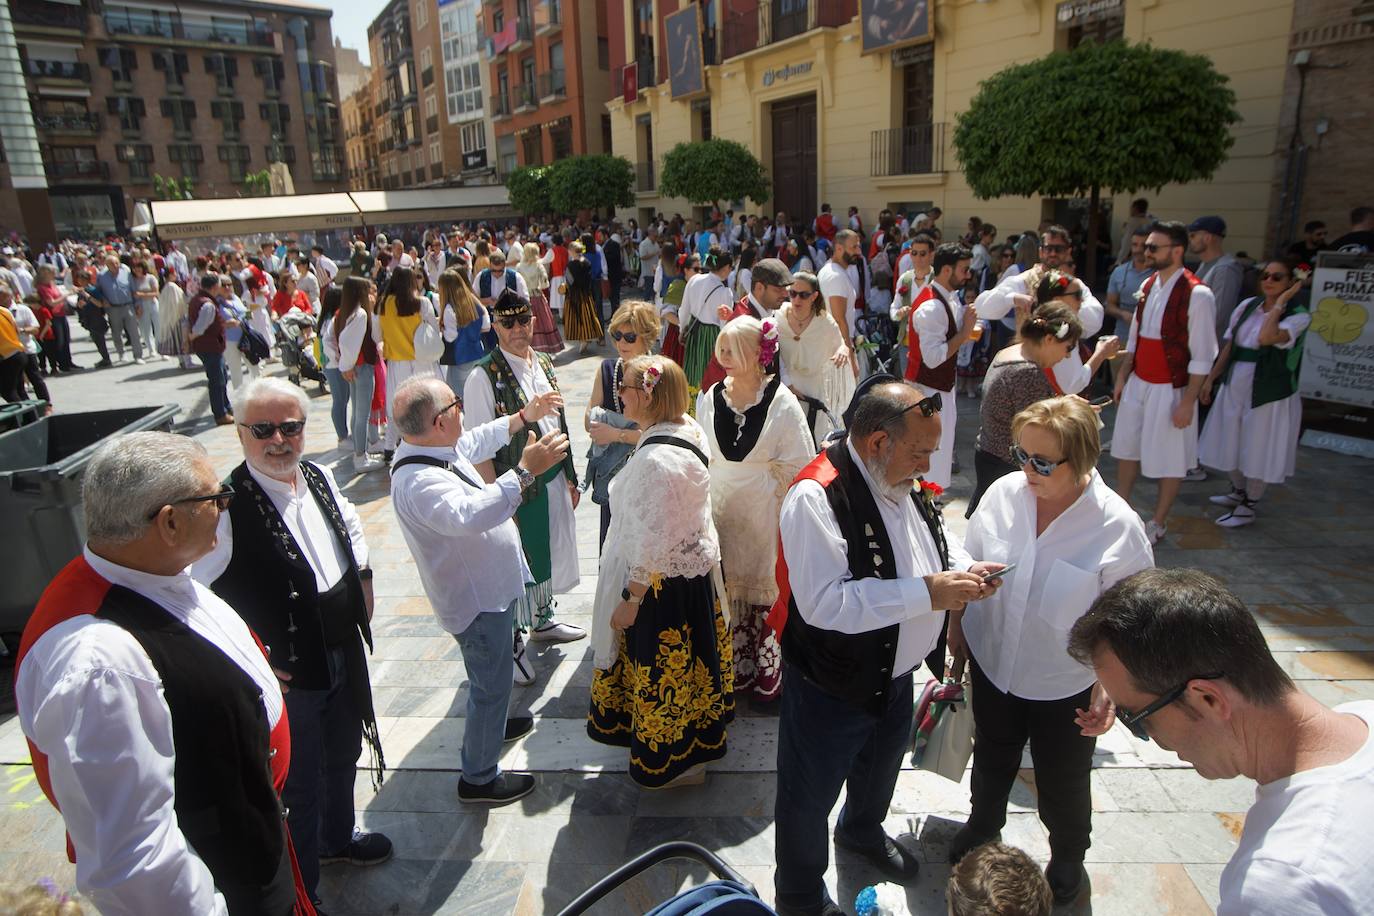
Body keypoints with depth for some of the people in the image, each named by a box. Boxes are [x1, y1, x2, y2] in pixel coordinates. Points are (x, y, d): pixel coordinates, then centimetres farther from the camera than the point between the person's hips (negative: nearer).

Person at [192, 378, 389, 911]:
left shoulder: (319, 477, -4)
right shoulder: (226, 507, -26)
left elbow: (351, 526, 17)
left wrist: (363, 582, 7)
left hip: (344, 654, 7)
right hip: (287, 675, -7)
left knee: (343, 756, 28)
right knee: (299, 786, 13)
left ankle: (338, 837, 57)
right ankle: (302, 893, 39)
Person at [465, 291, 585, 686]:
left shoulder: (544, 364, 3)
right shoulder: (484, 377, -18)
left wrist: (570, 476, 13)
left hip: (553, 479, 7)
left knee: (551, 551, 23)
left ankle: (542, 620, 47)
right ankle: (512, 644, 28)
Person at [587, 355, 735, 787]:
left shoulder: (656, 460, -32)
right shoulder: (688, 430, -2)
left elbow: (653, 541, -28)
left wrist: (631, 598, -20)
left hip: (664, 582, -10)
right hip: (696, 563, 10)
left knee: (664, 668, 11)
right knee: (684, 660, 26)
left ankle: (673, 762, 33)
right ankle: (694, 744, 49)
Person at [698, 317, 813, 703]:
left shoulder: (782, 403, -11)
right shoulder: (711, 397, 1)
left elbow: (798, 465, -7)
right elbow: (702, 456, 10)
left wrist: (757, 475, -7)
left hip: (764, 512, -4)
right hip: (721, 508, 4)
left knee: (765, 588, 4)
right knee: (727, 586, 11)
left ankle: (768, 671, 22)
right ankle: (734, 667, 28)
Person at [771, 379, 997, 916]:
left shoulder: (904, 481, -5)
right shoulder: (816, 497, -32)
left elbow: (935, 537, 14)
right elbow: (825, 603, -37)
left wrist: (965, 569, -8)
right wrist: (925, 593, -34)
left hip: (896, 673, 9)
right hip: (831, 688, -8)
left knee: (881, 766, 34)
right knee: (810, 797, 15)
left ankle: (863, 832, 65)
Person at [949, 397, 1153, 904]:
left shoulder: (1119, 528, -24)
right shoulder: (1004, 492, -16)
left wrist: (1110, 689, -21)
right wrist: (957, 631, 4)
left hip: (1066, 688, -2)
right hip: (992, 666, 3)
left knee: (1062, 787, 22)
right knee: (991, 763, 28)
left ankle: (1067, 858, 54)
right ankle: (982, 825, 59)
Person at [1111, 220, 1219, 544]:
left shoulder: (1196, 295, -17)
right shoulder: (1148, 285, 4)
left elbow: (1202, 356, -16)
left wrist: (1188, 402, -17)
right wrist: (1122, 376, 13)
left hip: (1170, 389, -7)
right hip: (1138, 383, 7)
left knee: (1168, 458, 8)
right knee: (1127, 447, 17)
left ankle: (1158, 523, 24)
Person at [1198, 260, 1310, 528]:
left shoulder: (1298, 316, -11)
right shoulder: (1248, 306, 5)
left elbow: (1266, 338, -31)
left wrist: (1281, 300, -22)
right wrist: (1210, 379, 9)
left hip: (1268, 392, -6)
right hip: (1235, 386, 6)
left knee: (1257, 449, 5)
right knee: (1231, 444, 17)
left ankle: (1248, 508, 21)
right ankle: (1238, 492, 40)